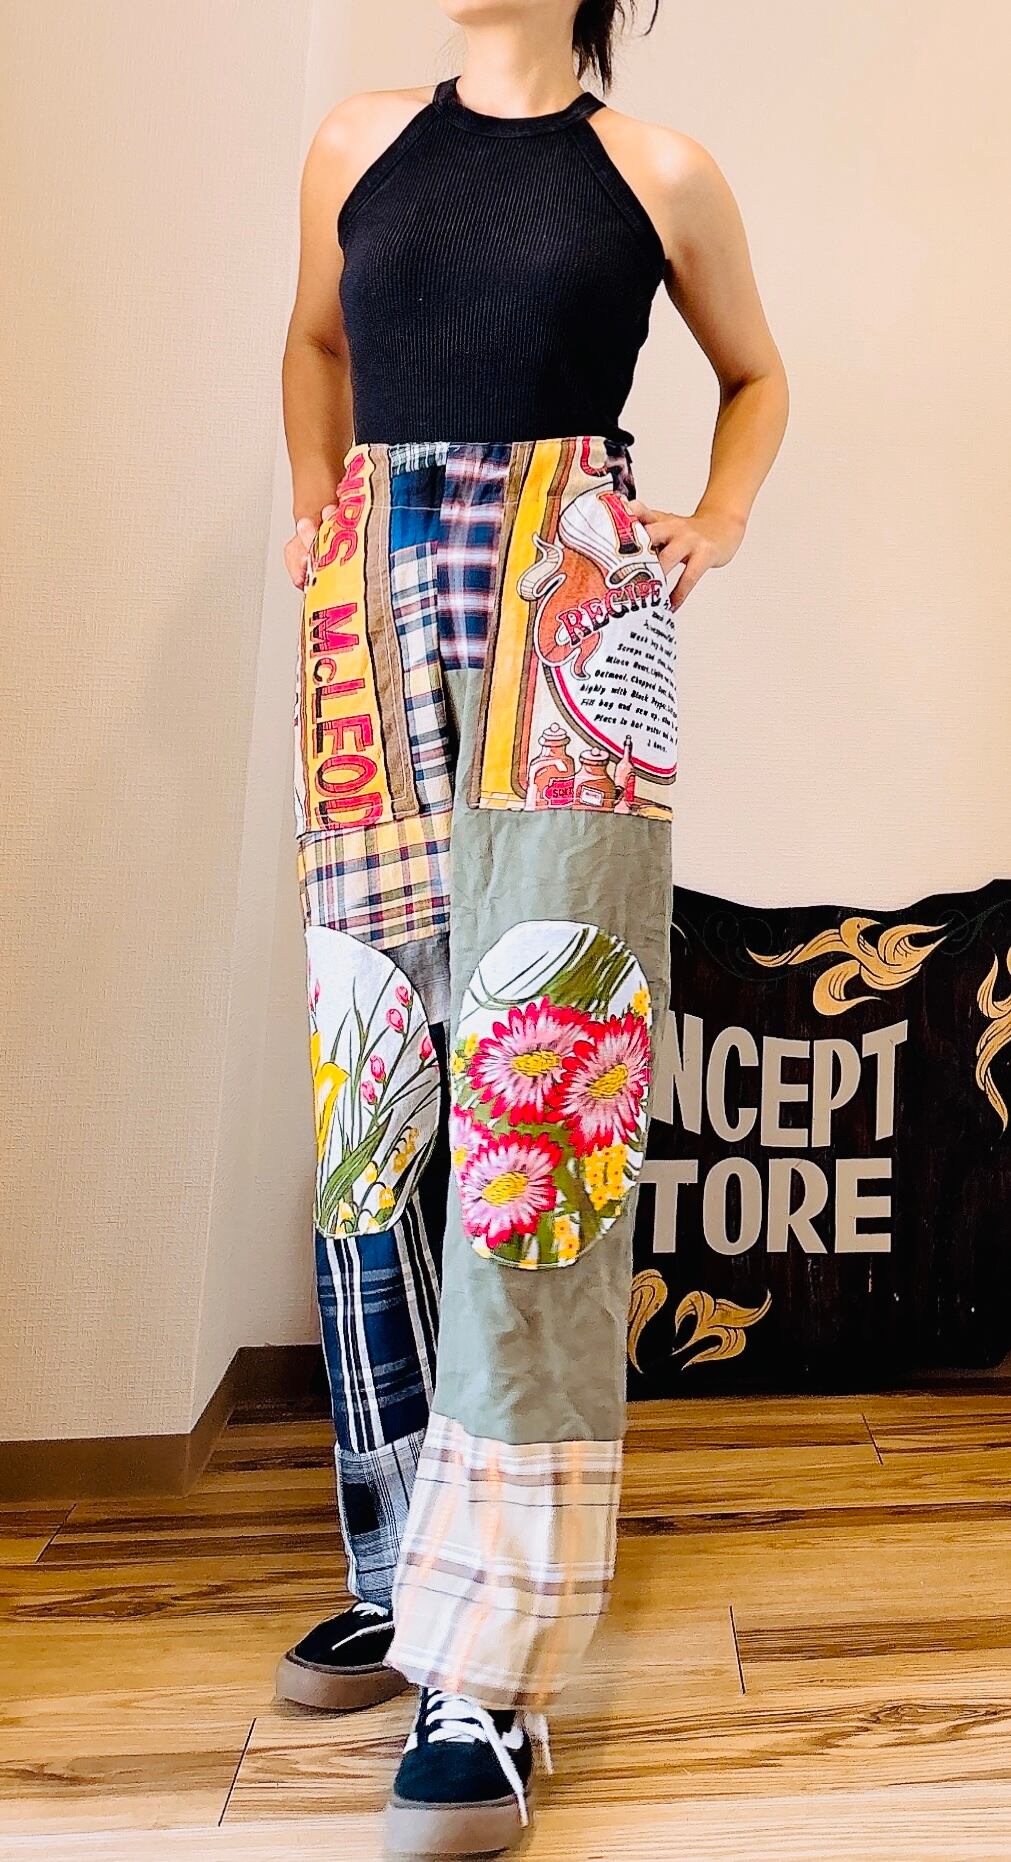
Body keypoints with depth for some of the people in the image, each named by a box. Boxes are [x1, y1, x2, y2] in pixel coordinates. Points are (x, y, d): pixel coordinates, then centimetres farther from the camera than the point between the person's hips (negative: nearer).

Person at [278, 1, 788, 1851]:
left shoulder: (660, 172, 9)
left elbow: (758, 376, 23)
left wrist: (717, 522, 5)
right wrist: (317, 517, 15)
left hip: (572, 624, -3)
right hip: (377, 628, 4)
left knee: (532, 1109, -12)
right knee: (372, 1106, 5)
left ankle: (490, 1668, -7)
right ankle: (400, 1571, 19)